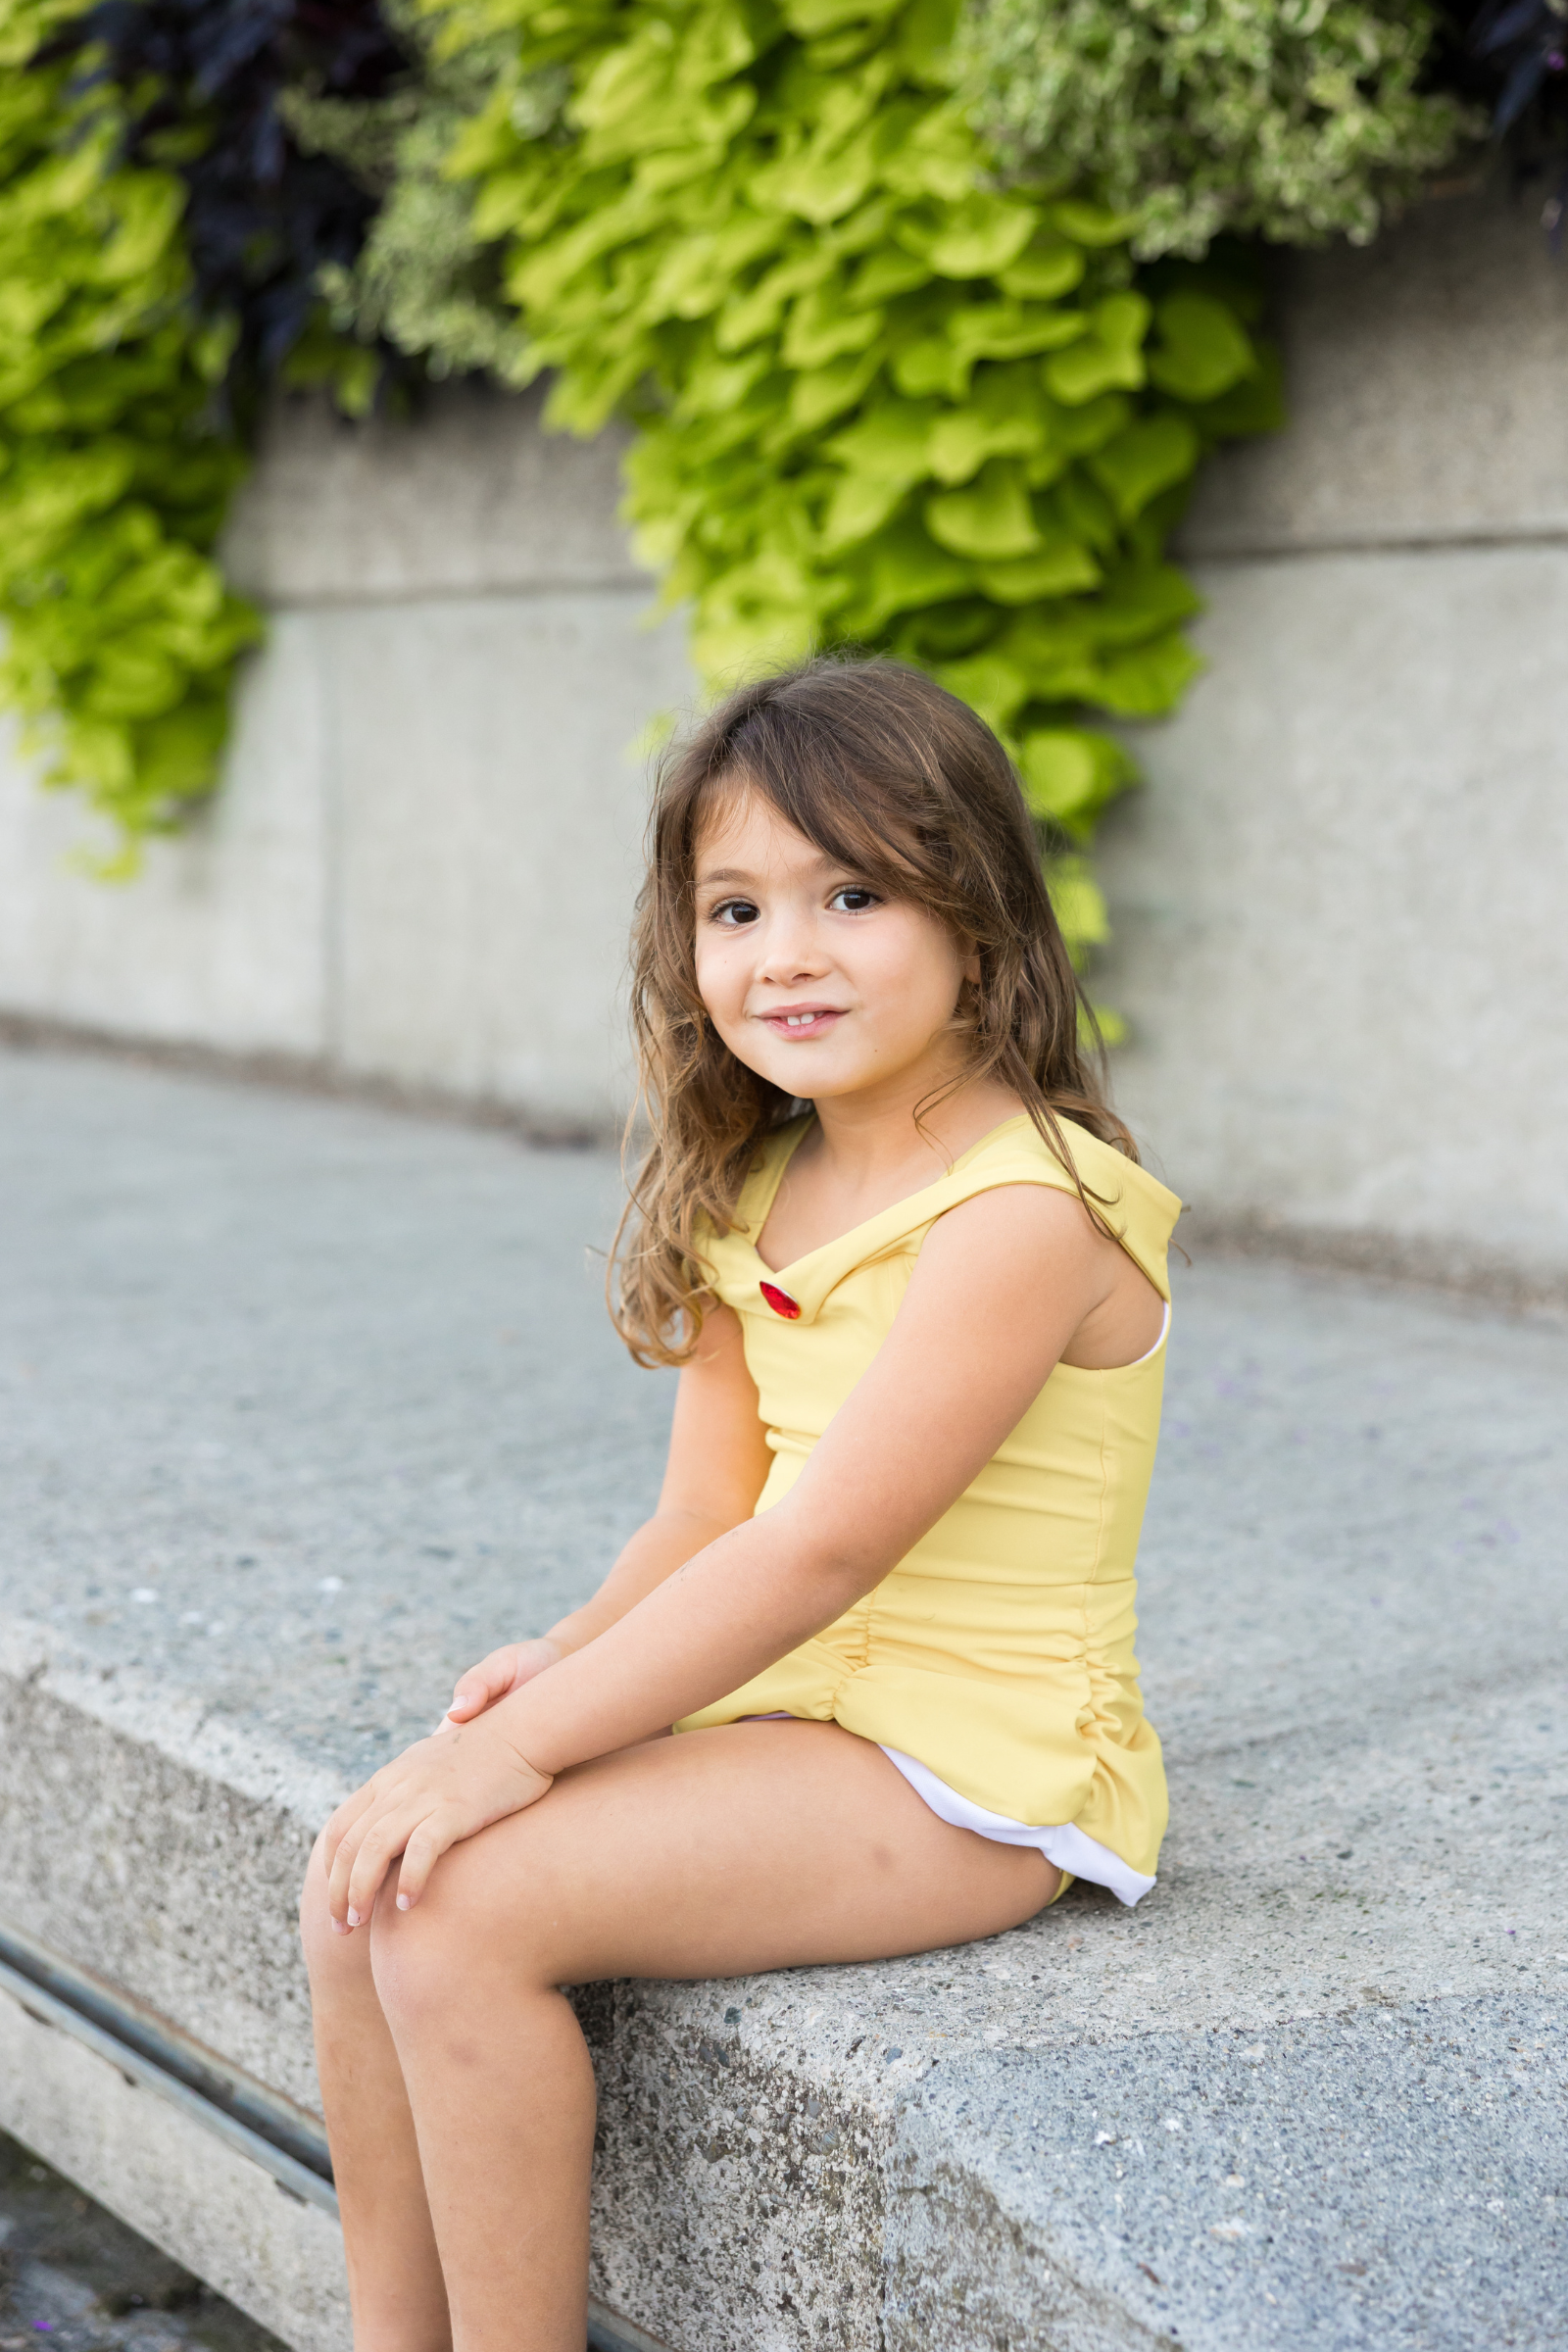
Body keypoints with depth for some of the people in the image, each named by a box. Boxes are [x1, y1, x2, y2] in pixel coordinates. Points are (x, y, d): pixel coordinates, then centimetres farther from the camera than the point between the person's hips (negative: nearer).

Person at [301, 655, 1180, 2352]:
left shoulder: (1022, 1210, -20)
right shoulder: (758, 1189, 9)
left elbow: (819, 1548, -24)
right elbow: (709, 1512, 7)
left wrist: (528, 1739, -23)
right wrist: (570, 1656, -12)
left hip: (968, 1773, -9)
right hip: (780, 1704, 9)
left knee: (461, 1906, -20)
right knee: (364, 1870, -2)